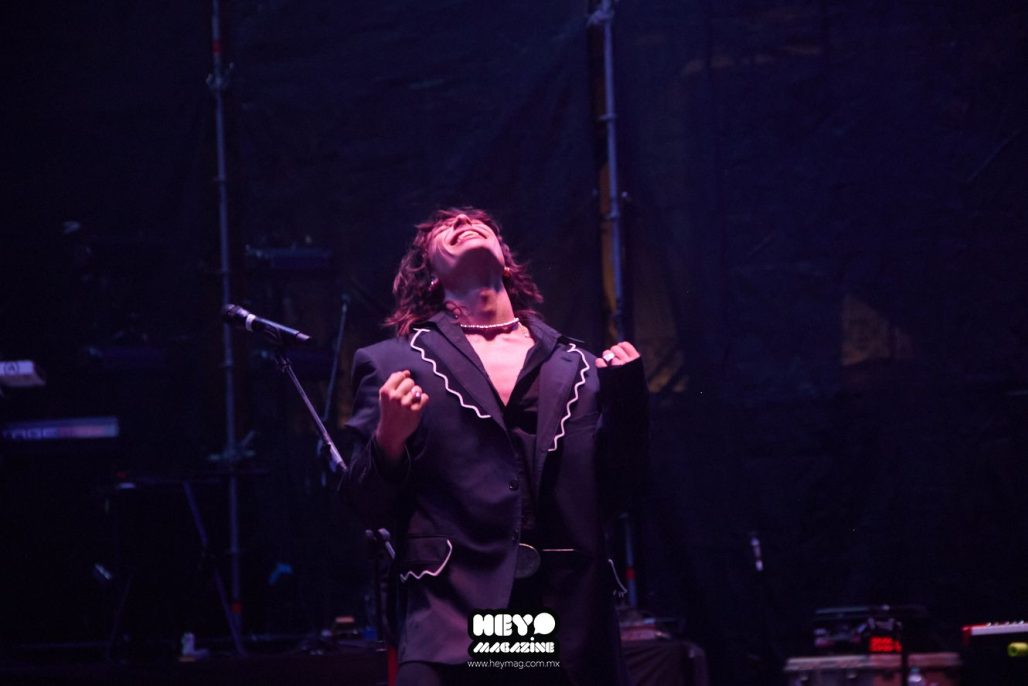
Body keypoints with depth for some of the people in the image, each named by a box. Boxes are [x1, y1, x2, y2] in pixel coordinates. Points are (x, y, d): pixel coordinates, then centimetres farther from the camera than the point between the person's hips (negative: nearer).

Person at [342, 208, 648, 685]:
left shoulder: (577, 367, 16)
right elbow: (371, 510, 7)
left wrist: (626, 403, 1)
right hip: (452, 627, -2)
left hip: (572, 630, 2)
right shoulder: (393, 362, 10)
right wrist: (389, 441, -12)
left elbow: (606, 500, 14)